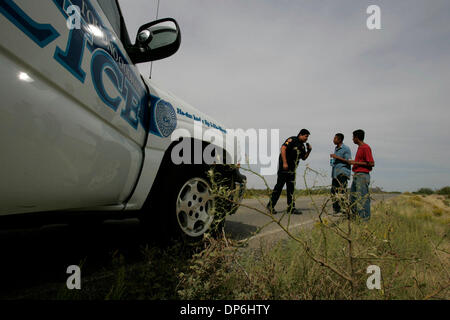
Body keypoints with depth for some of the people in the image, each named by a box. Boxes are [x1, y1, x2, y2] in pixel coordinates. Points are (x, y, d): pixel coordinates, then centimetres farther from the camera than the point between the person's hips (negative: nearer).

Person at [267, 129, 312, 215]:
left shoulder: (302, 145, 16)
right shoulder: (292, 140, -9)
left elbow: (303, 158, 23)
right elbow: (283, 148, -21)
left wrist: (309, 151, 5)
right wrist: (284, 163, -26)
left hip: (292, 169, 9)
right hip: (284, 166, -9)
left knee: (291, 188, 8)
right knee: (279, 186, -6)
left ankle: (291, 208, 13)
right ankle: (270, 205, 2)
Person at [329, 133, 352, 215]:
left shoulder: (346, 149, -6)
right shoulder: (336, 149, 20)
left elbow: (348, 161, -12)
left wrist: (337, 157, -16)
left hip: (342, 172, -8)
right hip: (335, 173, 8)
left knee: (341, 192, -12)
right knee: (334, 192, 7)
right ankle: (336, 210, 13)